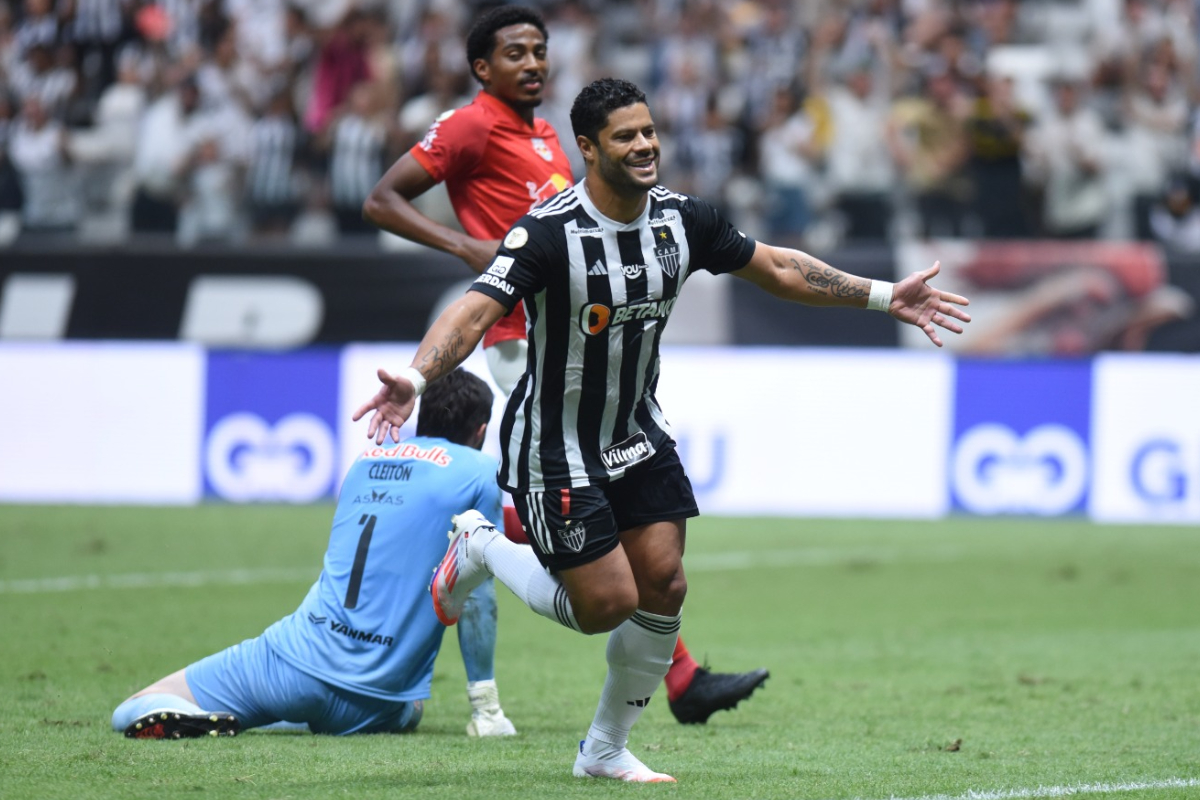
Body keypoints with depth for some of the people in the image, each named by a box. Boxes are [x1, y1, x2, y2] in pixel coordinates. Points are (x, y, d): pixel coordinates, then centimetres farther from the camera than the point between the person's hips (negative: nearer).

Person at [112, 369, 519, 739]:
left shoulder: (367, 460, 17)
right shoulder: (480, 472, 3)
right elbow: (476, 594, 2)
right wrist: (487, 707, 7)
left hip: (299, 661, 1)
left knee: (131, 715, 7)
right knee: (409, 714, 38)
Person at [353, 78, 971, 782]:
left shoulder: (681, 219, -4)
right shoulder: (551, 231, -24)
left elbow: (777, 268, 9)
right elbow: (477, 309, -33)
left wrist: (884, 296, 7)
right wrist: (416, 378, -50)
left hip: (638, 430, 6)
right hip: (556, 450, -6)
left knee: (664, 588, -1)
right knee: (607, 605, -8)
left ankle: (606, 751, 18)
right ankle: (481, 548, 20)